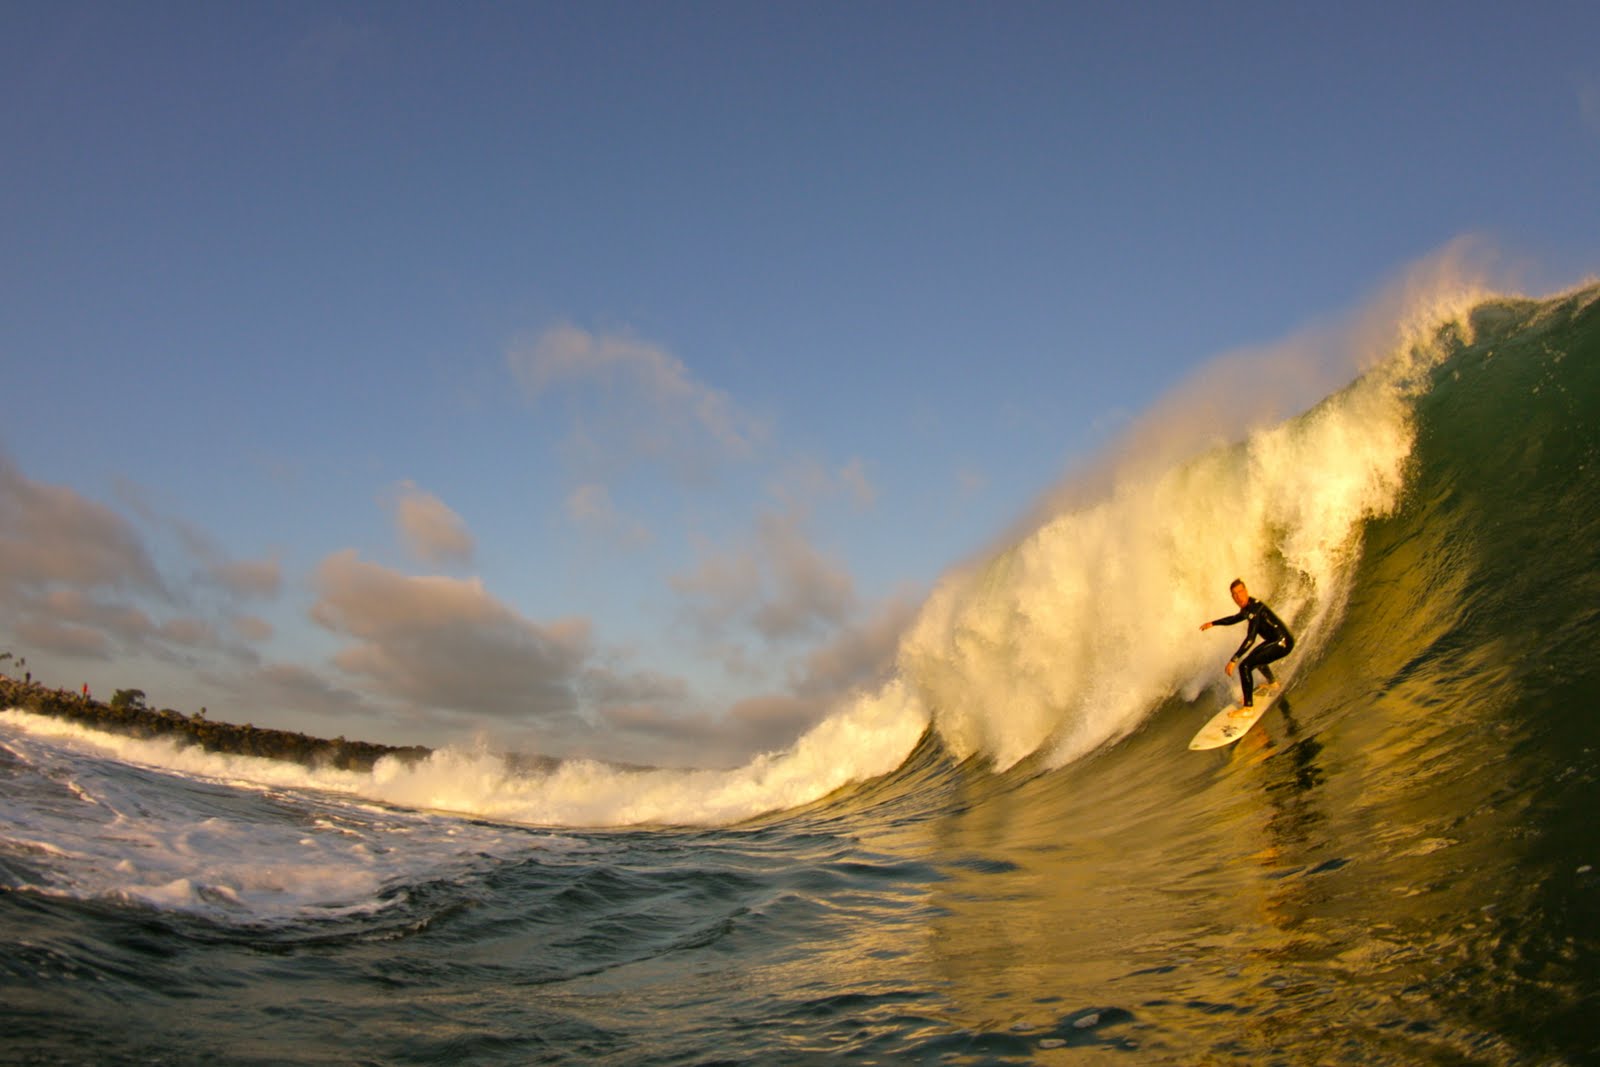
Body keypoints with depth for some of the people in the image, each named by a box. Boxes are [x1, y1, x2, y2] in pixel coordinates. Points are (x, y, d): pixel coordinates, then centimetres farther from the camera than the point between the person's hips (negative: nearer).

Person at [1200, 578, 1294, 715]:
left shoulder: (1254, 608, -25)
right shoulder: (1247, 606, 5)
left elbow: (1250, 638, -32)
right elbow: (1236, 618, 29)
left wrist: (1234, 660, -34)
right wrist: (1213, 623, 32)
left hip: (1282, 642, -10)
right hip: (1276, 640, 10)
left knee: (1245, 665, -21)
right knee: (1255, 656, 37)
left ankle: (1248, 708, -20)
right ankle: (1272, 682, 63)